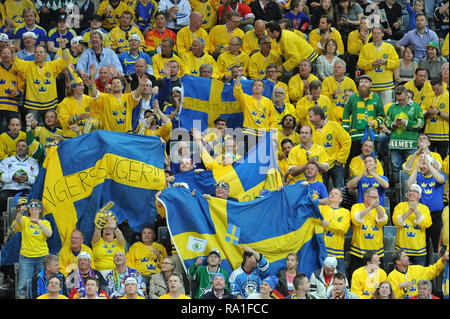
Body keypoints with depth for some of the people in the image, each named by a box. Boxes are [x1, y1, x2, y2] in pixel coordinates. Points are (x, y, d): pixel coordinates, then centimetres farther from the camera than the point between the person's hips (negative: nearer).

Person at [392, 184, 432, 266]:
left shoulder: (424, 208, 3)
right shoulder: (400, 206, 4)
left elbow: (426, 224, -13)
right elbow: (396, 221, -11)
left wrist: (416, 210, -21)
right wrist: (409, 211, -21)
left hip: (419, 250, 0)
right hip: (402, 248, 0)